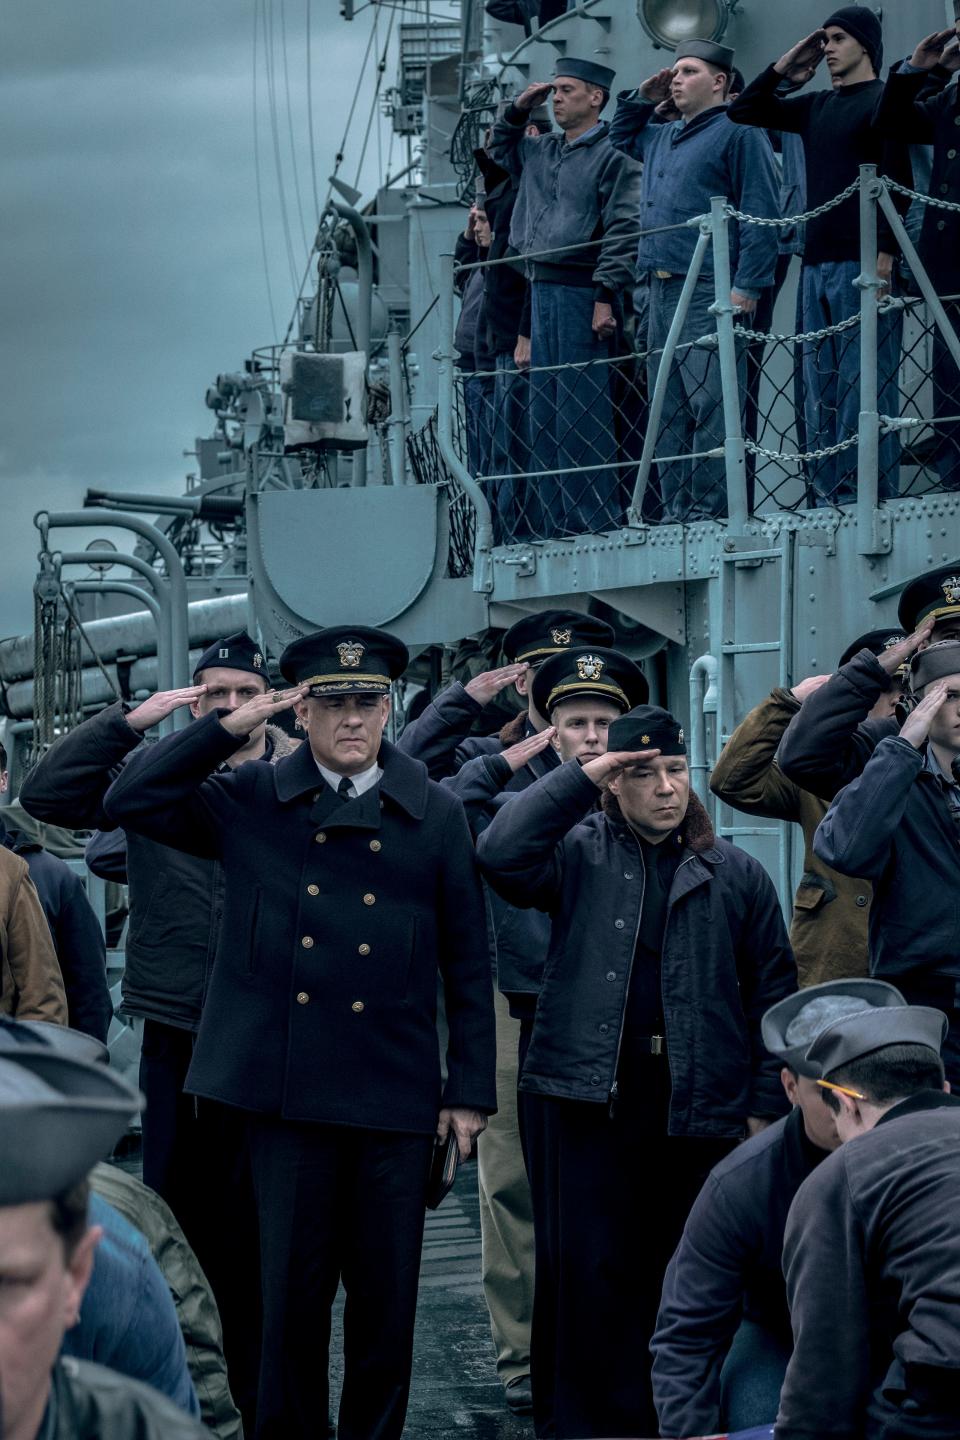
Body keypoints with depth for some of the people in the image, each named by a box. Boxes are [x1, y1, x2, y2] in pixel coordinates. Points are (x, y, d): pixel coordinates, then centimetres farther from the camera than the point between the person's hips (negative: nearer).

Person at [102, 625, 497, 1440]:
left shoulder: (436, 815, 4)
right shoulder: (249, 801, 5)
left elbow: (468, 963, 5)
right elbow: (130, 801, -2)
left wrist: (471, 1092, 2)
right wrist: (228, 727, -6)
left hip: (395, 1096, 0)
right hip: (288, 1093, 0)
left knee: (386, 1294, 8)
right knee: (291, 1289, 7)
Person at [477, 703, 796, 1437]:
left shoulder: (736, 873, 9)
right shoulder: (580, 852, 5)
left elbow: (774, 993, 9)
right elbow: (501, 853, -15)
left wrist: (766, 1105, 2)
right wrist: (579, 776, -10)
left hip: (700, 1105, 1)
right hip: (587, 1096, -1)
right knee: (587, 1272, 1)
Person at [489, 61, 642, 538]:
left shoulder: (612, 155, -7)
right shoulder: (541, 151, 16)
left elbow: (622, 231, -14)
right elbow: (500, 150, 37)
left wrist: (605, 295, -20)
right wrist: (518, 109, 20)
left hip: (582, 294, -8)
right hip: (542, 289, 8)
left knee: (581, 413, -8)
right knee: (545, 414, 9)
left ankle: (596, 521, -4)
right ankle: (557, 522, 15)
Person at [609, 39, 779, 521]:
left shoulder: (738, 133, -3)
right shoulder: (661, 136, 21)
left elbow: (760, 213, -10)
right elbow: (621, 138, 43)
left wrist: (747, 286, -17)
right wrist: (642, 99, 23)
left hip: (710, 291, -9)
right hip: (661, 289, 9)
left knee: (709, 405, -11)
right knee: (669, 409, 8)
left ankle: (709, 511, -11)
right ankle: (676, 510, 12)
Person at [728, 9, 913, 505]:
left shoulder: (885, 101, -1)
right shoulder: (815, 107, 19)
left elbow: (899, 180, -10)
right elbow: (742, 111, 25)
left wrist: (886, 252, -19)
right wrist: (782, 70, 13)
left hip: (864, 264, -7)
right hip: (817, 264, 7)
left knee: (864, 384, -10)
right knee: (819, 391, 5)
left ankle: (867, 497, -11)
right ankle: (827, 498, 6)